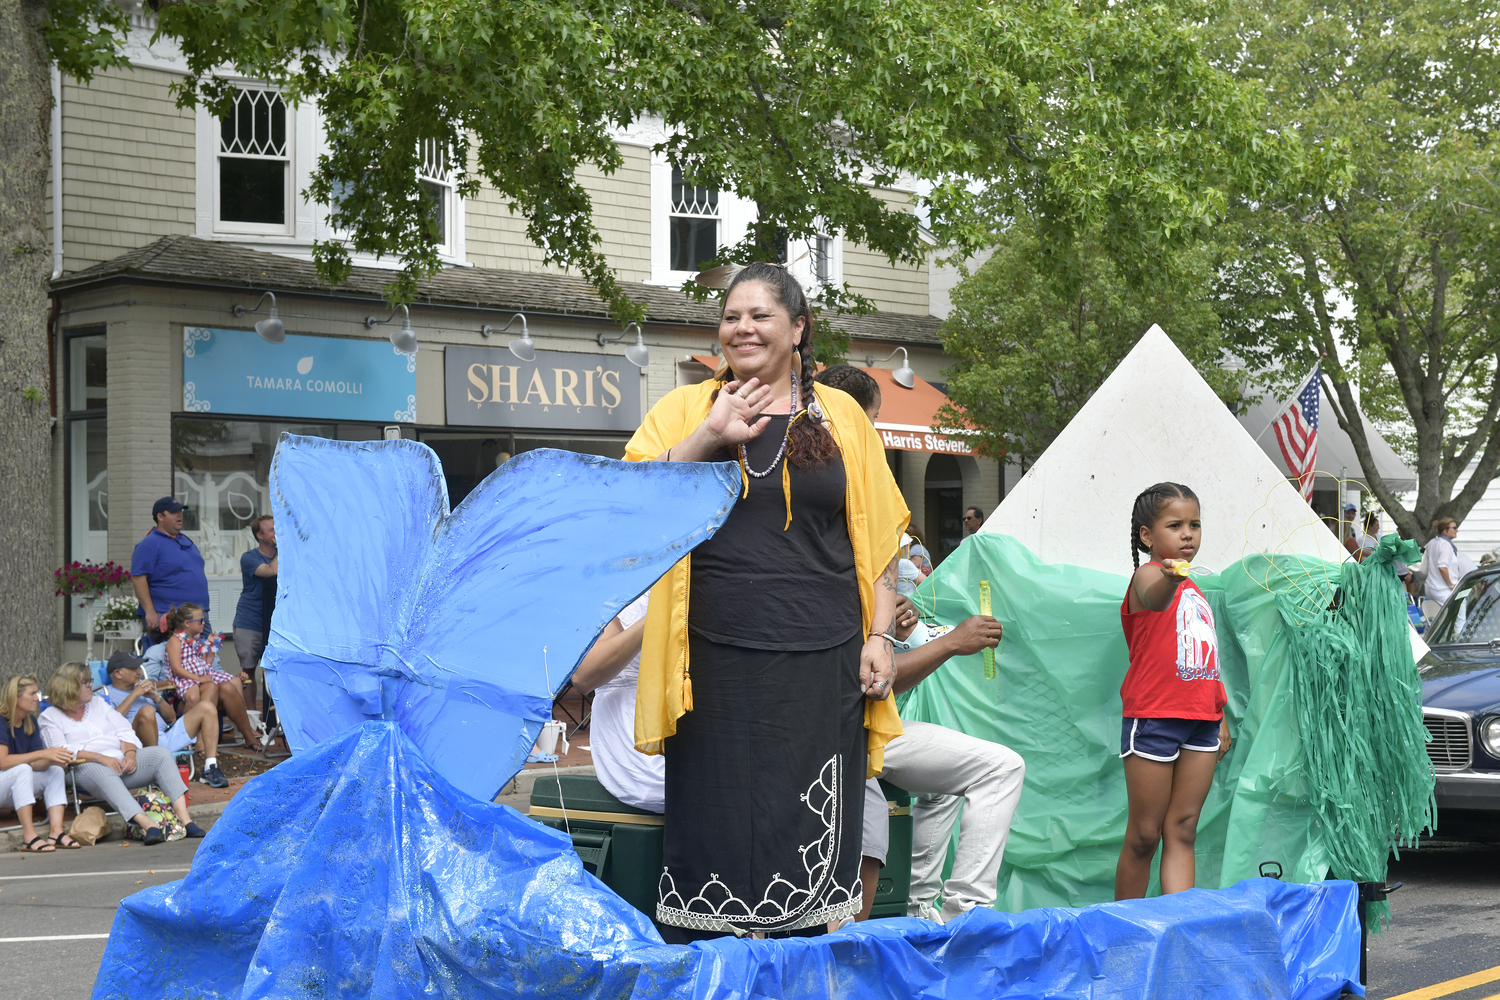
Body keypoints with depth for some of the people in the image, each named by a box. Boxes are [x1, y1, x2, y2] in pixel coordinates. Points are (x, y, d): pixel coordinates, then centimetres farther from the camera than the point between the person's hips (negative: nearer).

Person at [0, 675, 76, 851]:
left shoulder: (30, 721, 6)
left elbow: (36, 763, 0)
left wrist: (52, 760, -24)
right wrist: (42, 754, -33)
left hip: (16, 788, 8)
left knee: (55, 771, -10)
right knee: (22, 769, -32)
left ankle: (56, 831, -23)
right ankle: (29, 836, -36)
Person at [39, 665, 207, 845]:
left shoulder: (98, 703, 25)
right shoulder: (50, 717, 8)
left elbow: (125, 732, 15)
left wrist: (130, 754, -7)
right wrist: (101, 758, -20)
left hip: (123, 761, 5)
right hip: (88, 768, -5)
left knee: (161, 753, -20)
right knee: (98, 770, -41)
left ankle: (185, 819, -34)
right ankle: (147, 824, -56)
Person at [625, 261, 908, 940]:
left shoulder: (841, 415, 13)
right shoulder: (685, 410, 11)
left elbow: (877, 538, 13)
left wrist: (879, 635, 3)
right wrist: (709, 438, -11)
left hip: (820, 666, 1)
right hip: (718, 662, -1)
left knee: (813, 833, 1)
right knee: (717, 825, 0)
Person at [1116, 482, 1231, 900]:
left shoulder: (1195, 590, 18)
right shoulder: (1147, 575, -7)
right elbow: (1153, 600, -34)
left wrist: (1220, 716, 23)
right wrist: (1170, 579, -56)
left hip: (1200, 722, 7)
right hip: (1153, 719, -7)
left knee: (1183, 831, 4)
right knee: (1144, 835, 0)